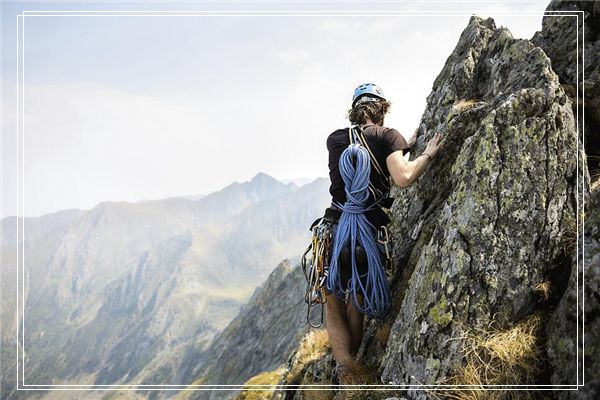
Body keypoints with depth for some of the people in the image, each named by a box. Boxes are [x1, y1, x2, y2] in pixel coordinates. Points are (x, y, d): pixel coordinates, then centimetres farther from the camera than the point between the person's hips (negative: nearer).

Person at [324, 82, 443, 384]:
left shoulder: (334, 139, 10)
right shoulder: (387, 135, -1)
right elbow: (403, 178, -16)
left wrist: (405, 146, 26)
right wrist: (427, 154, 0)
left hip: (337, 227, 2)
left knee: (333, 302, 12)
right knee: (357, 302, 16)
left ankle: (345, 369, -3)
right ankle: (352, 365, 21)